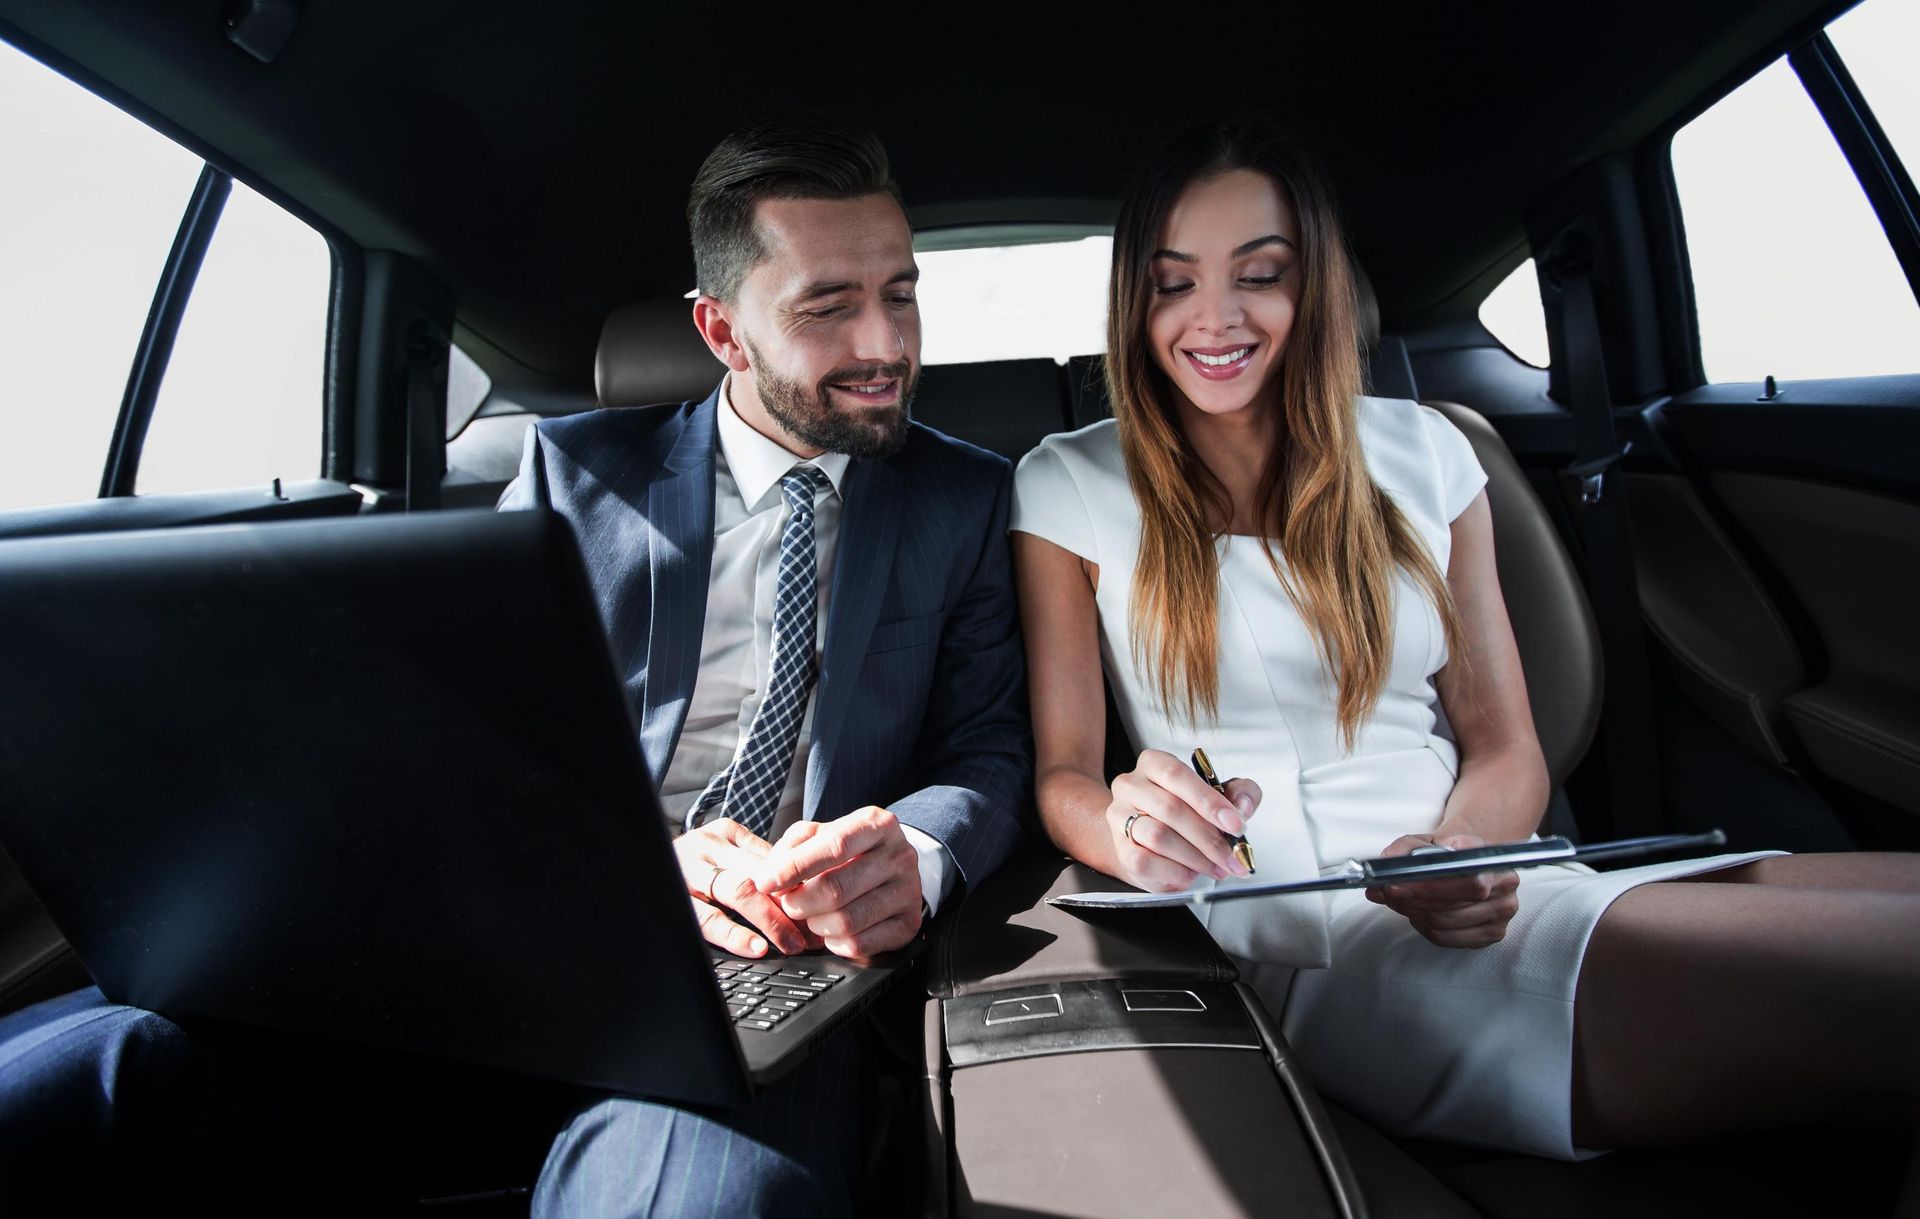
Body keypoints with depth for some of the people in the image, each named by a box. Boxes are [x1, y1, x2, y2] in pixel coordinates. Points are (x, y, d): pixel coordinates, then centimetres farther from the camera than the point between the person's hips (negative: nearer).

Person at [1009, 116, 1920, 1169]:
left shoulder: (1420, 452, 11)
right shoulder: (1067, 488, 2)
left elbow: (1506, 749, 9)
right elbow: (1062, 774, 1)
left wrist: (1467, 847, -14)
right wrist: (1130, 831, -23)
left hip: (1471, 901, 5)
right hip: (1305, 948, -5)